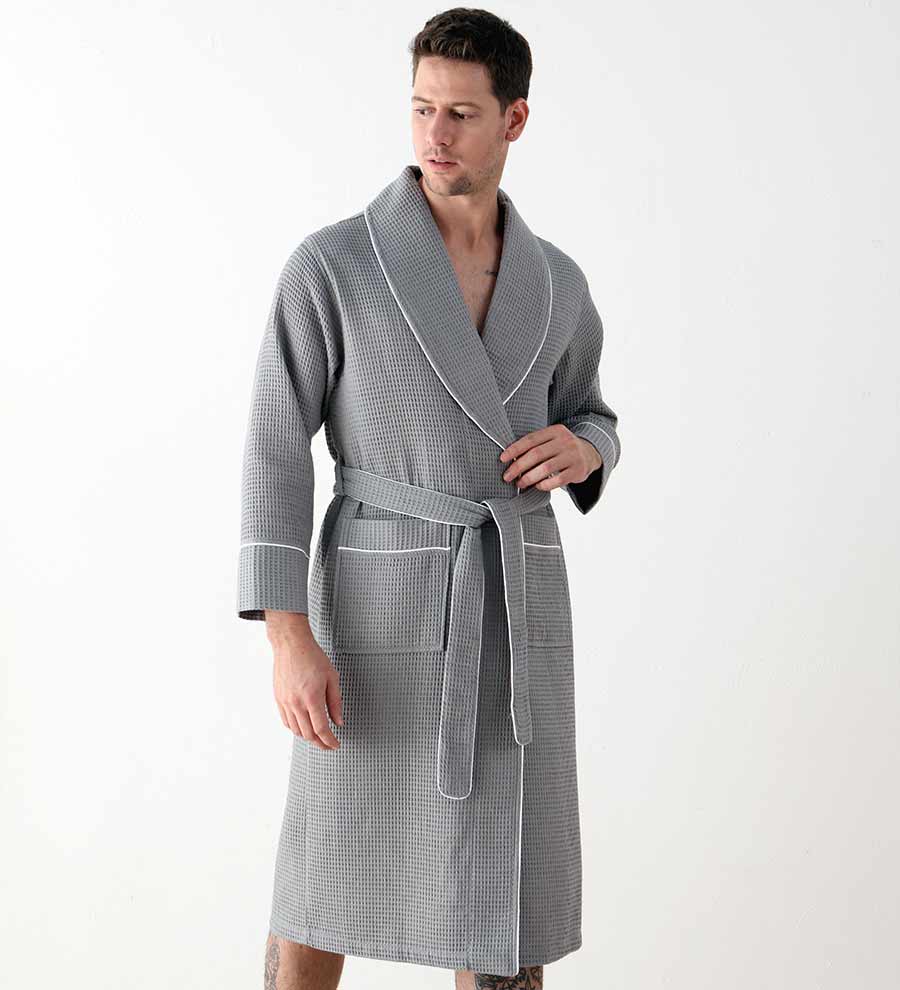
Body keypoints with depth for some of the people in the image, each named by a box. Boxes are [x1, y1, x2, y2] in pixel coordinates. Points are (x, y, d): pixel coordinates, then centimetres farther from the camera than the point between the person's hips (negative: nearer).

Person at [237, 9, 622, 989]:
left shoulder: (556, 283, 8)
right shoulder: (329, 263, -6)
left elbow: (584, 420, 23)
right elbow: (275, 451, -7)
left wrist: (579, 451, -5)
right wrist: (290, 640, -16)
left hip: (514, 612, 3)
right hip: (381, 610, -3)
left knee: (505, 902, 5)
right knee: (325, 896, 5)